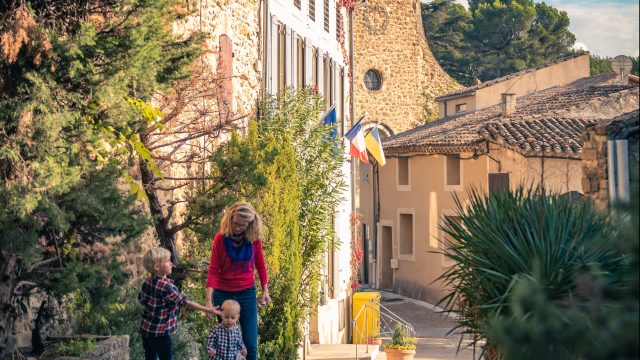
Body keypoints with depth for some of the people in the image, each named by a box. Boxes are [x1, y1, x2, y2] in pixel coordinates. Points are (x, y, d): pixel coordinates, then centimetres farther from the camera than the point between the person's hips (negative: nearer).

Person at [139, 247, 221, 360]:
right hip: (160, 333, -8)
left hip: (146, 329, 8)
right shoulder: (167, 286, -23)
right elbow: (185, 302, -19)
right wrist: (208, 310, -14)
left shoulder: (147, 282, 1)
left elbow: (141, 299, 15)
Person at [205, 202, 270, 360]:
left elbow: (260, 265, 6)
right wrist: (208, 298, -21)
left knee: (250, 344, -2)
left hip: (247, 293, 1)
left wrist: (265, 290, 3)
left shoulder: (254, 239, -7)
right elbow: (213, 270, -13)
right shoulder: (220, 238, -11)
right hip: (223, 293, 0)